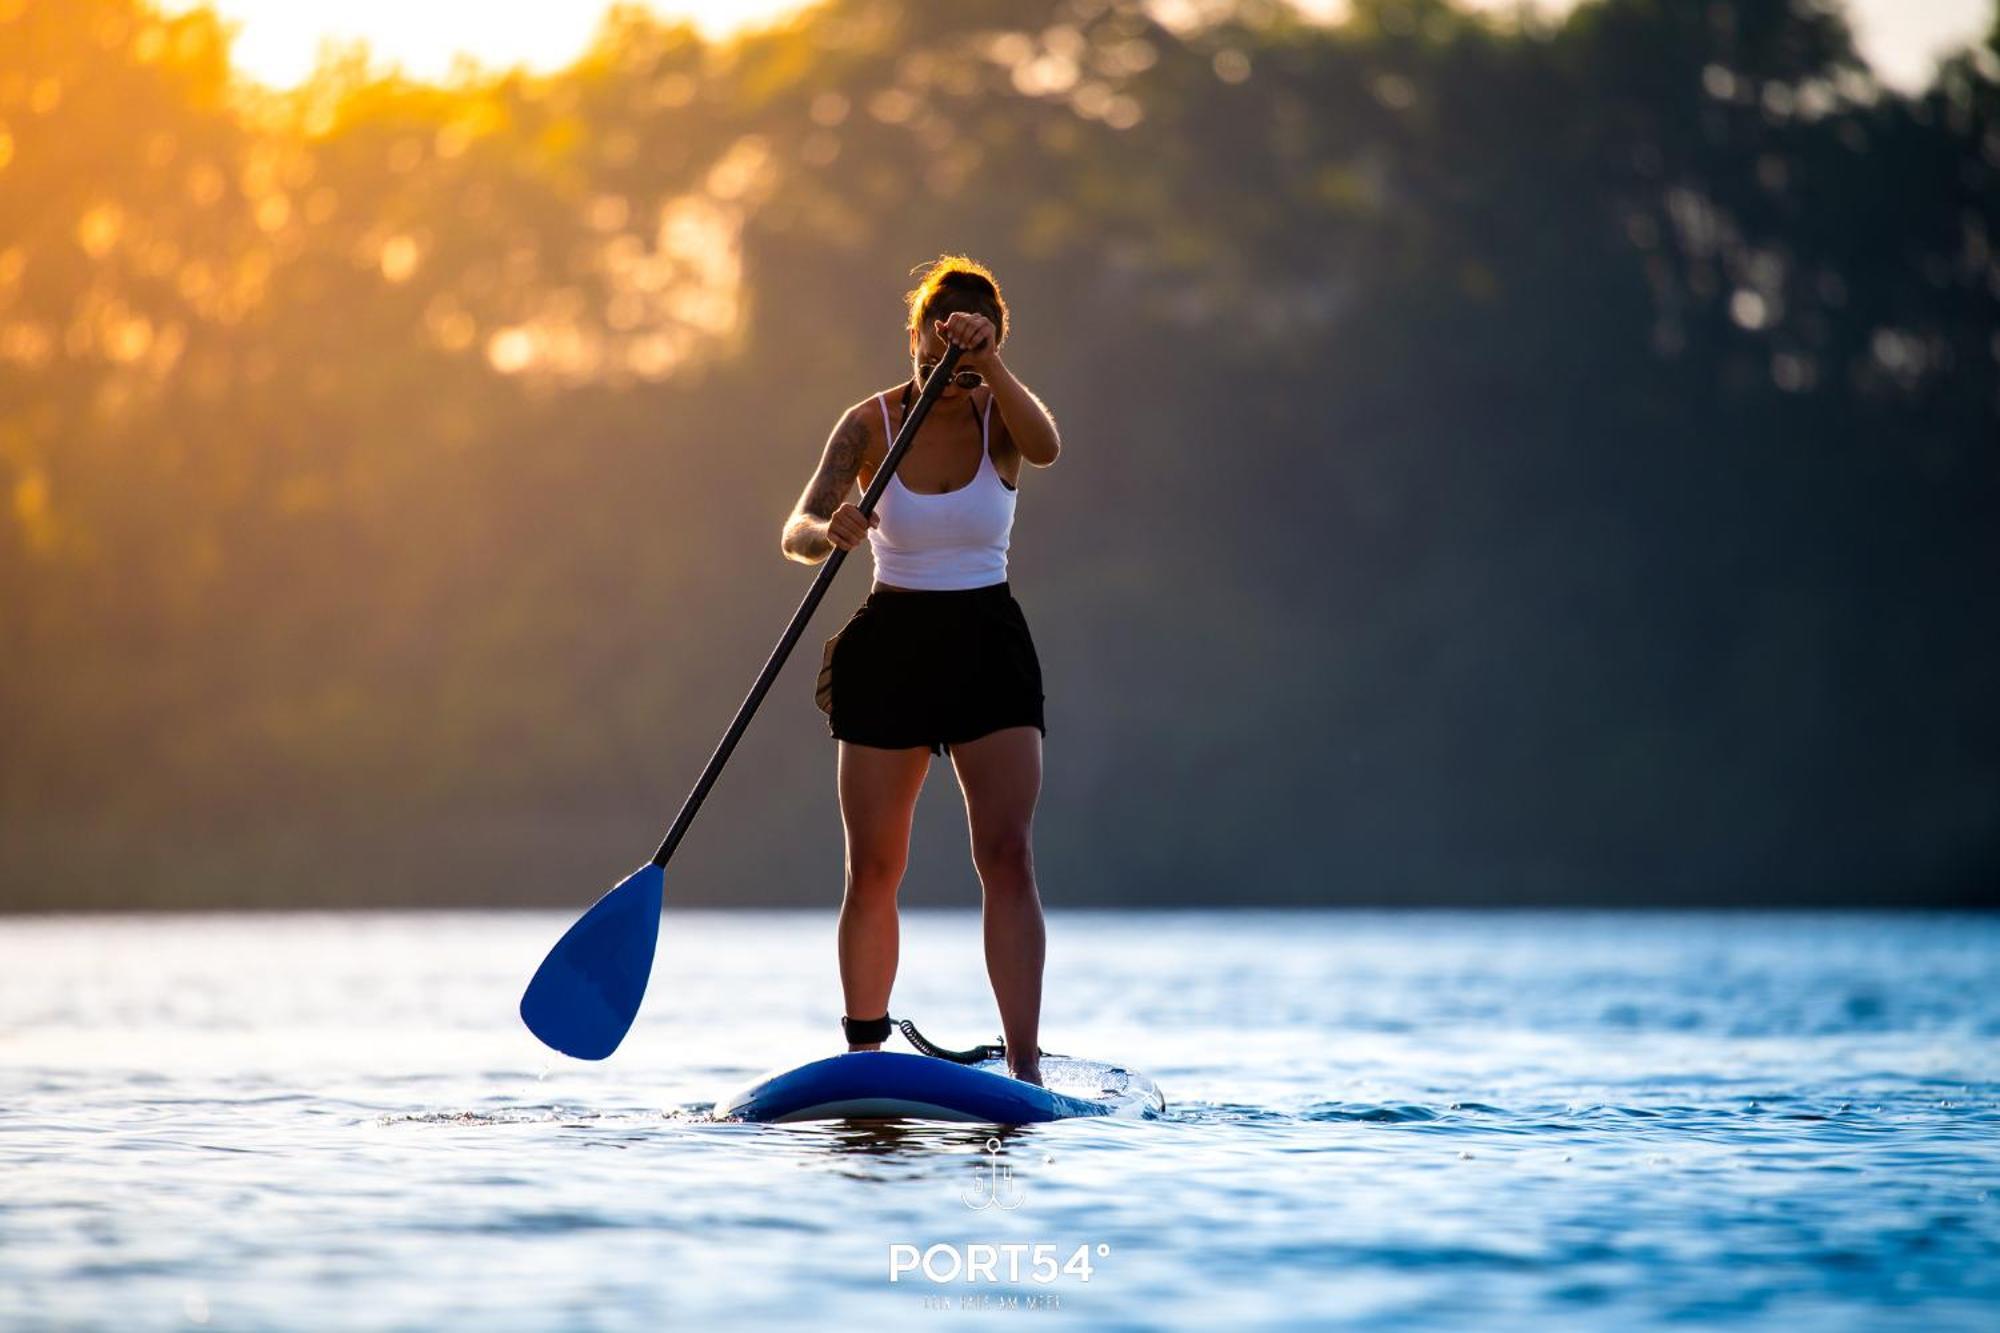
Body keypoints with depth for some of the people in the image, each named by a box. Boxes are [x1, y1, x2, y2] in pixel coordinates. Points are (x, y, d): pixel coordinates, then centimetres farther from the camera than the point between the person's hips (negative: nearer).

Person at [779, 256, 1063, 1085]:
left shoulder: (998, 417, -3)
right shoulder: (871, 424, -5)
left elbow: (1046, 448, -28)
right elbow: (797, 532, -17)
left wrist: (986, 363, -40)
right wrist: (830, 531, -40)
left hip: (989, 644, 0)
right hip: (891, 647, 0)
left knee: (1007, 855, -11)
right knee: (873, 868, 2)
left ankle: (1025, 1068, -14)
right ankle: (862, 1057, 14)